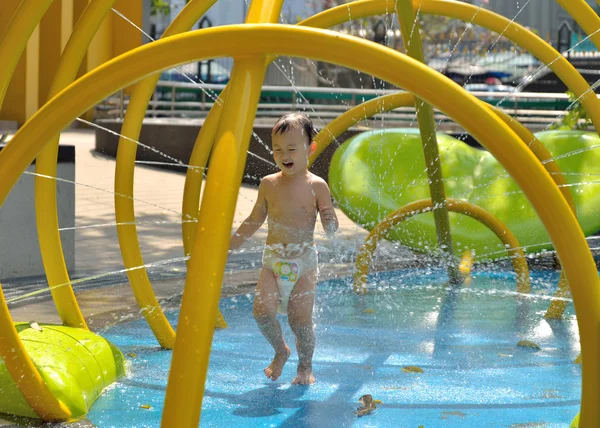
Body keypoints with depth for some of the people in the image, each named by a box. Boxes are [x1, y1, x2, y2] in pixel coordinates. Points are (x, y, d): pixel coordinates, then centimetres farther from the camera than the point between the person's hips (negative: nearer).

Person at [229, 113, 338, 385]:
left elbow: (331, 229, -1)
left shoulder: (316, 186, -4)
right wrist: (228, 246, 17)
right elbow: (254, 222, 17)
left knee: (300, 319, -8)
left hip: (304, 261, -2)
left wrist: (329, 220, -25)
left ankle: (305, 366, 18)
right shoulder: (269, 184, 4)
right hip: (273, 260, 2)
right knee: (262, 310, -15)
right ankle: (280, 351, 13)